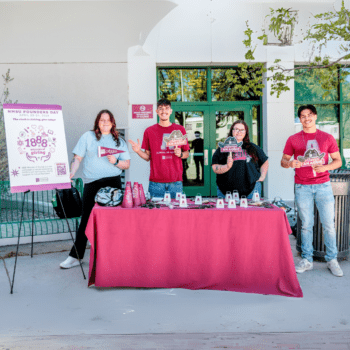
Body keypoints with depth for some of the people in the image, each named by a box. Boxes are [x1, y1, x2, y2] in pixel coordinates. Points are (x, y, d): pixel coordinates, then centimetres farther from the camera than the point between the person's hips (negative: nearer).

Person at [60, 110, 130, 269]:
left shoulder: (119, 141, 15)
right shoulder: (88, 137, 10)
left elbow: (127, 164, 13)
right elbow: (78, 158, 5)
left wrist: (115, 162, -6)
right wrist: (71, 173, -9)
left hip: (113, 182, 2)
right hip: (91, 183, -1)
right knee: (86, 219, -1)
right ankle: (75, 256, 7)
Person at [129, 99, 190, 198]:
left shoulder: (180, 129, 8)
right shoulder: (149, 131, 7)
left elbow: (186, 154, 14)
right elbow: (147, 157, 9)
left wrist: (180, 154, -7)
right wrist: (138, 151, -10)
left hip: (175, 181, 1)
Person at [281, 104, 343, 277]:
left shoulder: (327, 138, 6)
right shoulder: (293, 139, 6)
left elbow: (338, 160, 8)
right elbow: (283, 161, 9)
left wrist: (325, 167, -12)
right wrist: (289, 163, -14)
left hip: (323, 185, 0)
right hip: (302, 188, 0)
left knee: (329, 224, 1)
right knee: (306, 225, 5)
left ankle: (332, 260, 13)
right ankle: (306, 260, 14)